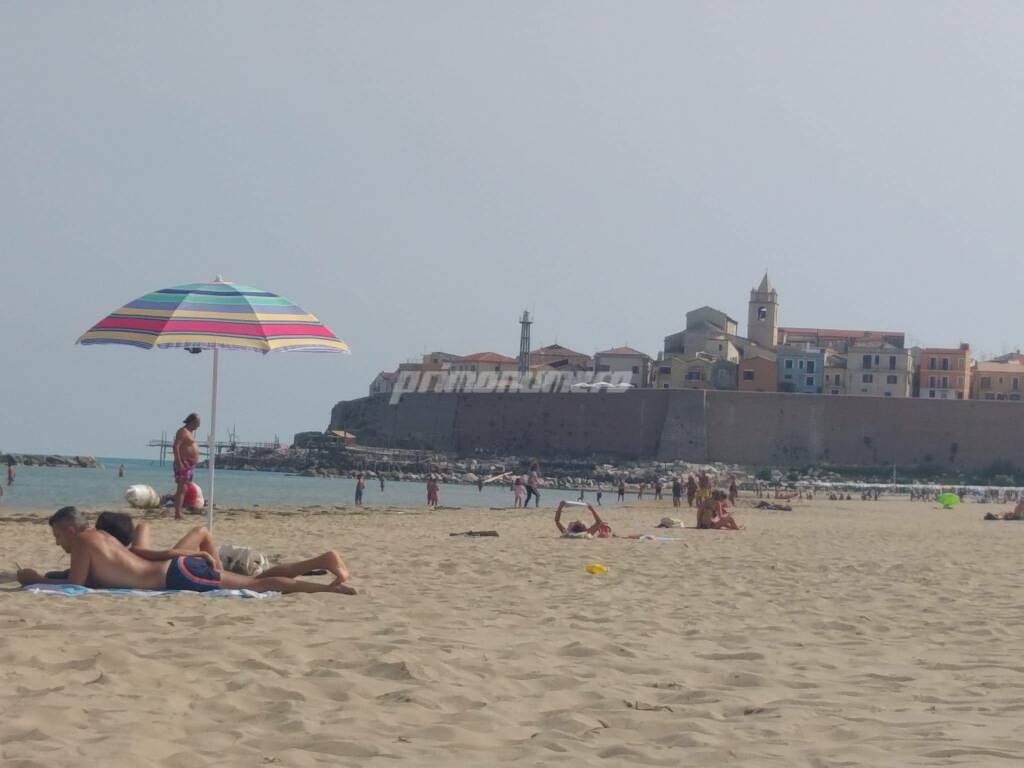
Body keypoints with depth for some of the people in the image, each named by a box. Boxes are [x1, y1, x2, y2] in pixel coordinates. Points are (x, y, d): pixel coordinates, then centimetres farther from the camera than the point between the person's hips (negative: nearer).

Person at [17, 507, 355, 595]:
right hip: (179, 568, 8)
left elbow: (76, 583, -11)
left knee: (258, 585, -8)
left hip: (179, 576, -8)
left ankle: (329, 588, -10)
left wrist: (35, 579, -3)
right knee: (254, 583, 12)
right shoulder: (101, 536, 20)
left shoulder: (83, 542, -6)